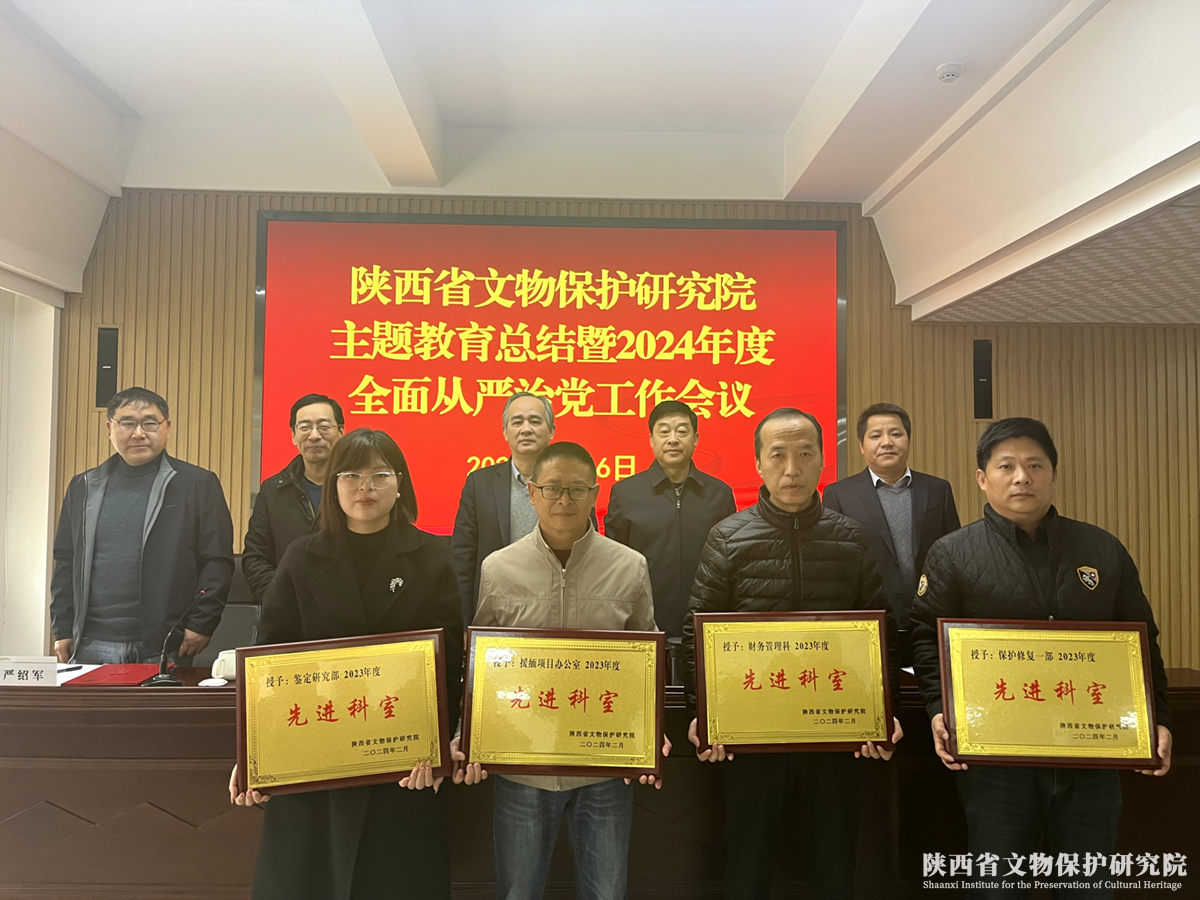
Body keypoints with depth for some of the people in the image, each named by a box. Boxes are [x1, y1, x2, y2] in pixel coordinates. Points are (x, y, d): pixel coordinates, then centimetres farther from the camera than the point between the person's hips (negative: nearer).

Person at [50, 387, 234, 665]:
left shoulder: (198, 484, 0)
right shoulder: (83, 487, 14)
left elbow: (217, 561, -4)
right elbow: (65, 562, 16)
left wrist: (201, 624, -9)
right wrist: (62, 629, 10)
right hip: (92, 645, 4)